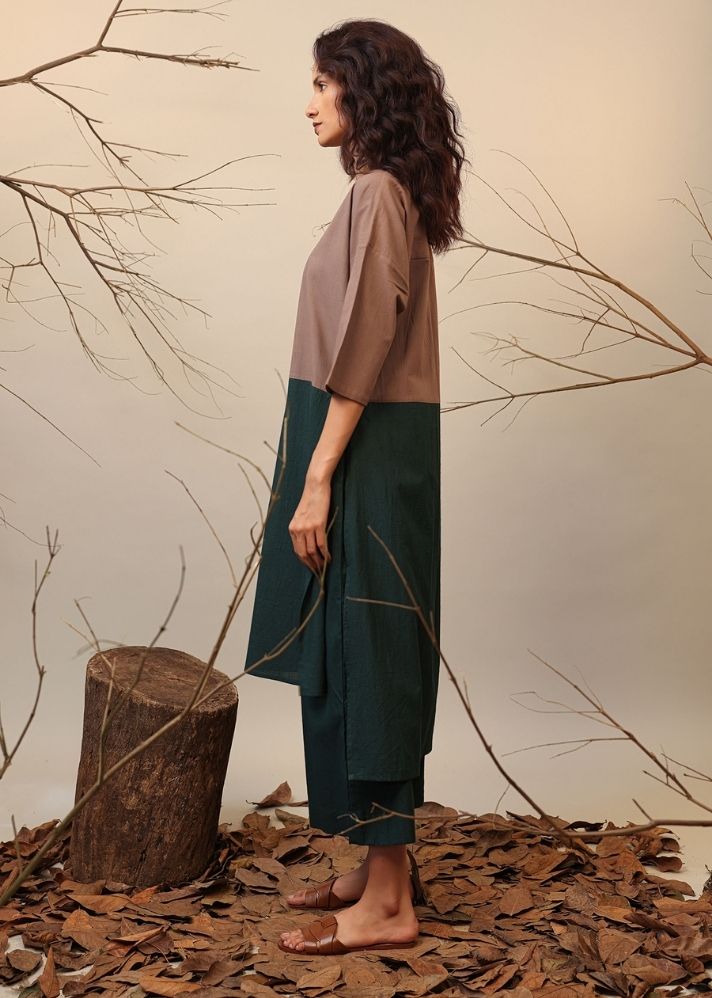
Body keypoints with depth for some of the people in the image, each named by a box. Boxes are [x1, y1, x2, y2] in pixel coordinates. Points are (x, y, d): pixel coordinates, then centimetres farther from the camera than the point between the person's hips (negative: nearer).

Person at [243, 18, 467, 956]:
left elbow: (362, 354, -20)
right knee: (358, 658, 13)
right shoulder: (389, 192, 16)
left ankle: (387, 903, 6)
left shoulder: (378, 193, -13)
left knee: (363, 657, -4)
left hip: (366, 457, -10)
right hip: (372, 450, 10)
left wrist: (316, 481, -19)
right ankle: (384, 864, 25)